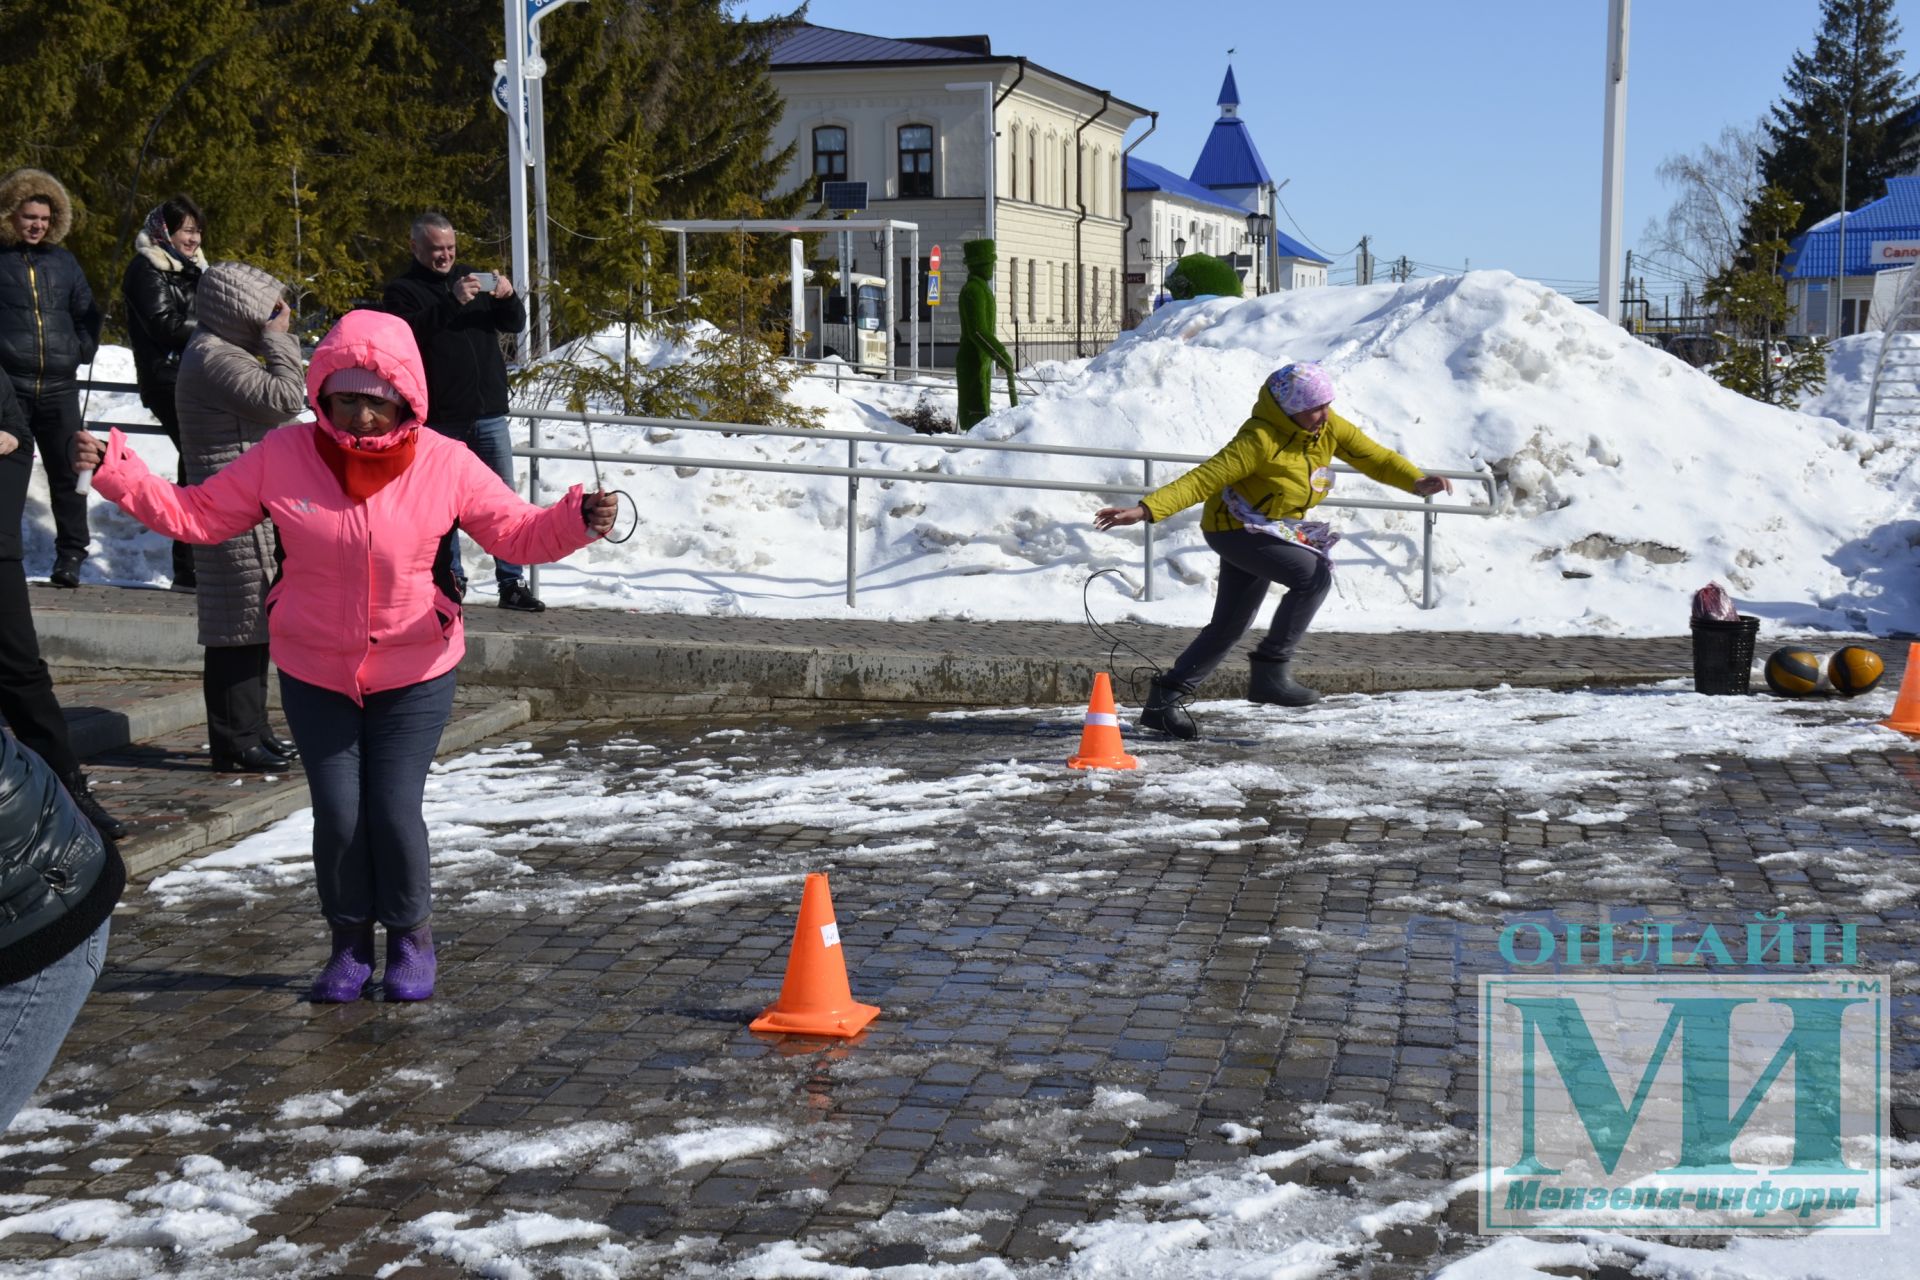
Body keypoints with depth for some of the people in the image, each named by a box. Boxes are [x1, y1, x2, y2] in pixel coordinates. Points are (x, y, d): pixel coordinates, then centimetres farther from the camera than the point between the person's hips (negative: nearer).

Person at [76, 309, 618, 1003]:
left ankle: (410, 939, 24)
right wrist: (113, 470, -11)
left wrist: (580, 520, -23)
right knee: (337, 815, 1)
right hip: (315, 675, 1)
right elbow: (195, 514, -1)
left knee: (394, 813, -3)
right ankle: (350, 943, 26)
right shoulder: (283, 456, -8)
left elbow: (517, 530, -5)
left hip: (414, 676, -1)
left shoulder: (445, 464, -10)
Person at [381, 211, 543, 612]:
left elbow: (515, 324, 14)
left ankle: (512, 583, 1)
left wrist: (508, 298, -8)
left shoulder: (471, 277, 16)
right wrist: (453, 302, -26)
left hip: (489, 413, 4)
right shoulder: (403, 290, 1)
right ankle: (451, 578, 13)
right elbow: (408, 333, -17)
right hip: (440, 420, -4)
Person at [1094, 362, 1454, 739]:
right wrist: (1145, 510, -39)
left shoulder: (1329, 427, -5)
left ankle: (1165, 700, 18)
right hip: (1236, 529, -9)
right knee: (1315, 574, -25)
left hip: (1271, 533, 9)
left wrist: (1416, 481, -21)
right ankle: (1270, 670, -19)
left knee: (1229, 626, 11)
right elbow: (1202, 480, -30)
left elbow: (1373, 456, -3)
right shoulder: (1260, 439, -27)